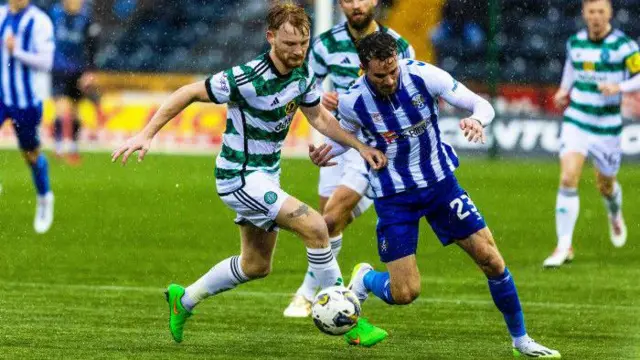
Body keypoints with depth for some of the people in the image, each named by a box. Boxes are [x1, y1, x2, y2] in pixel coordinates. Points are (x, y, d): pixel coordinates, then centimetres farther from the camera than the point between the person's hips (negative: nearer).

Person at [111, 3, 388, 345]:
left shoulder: (302, 74, -3)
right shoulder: (247, 79, -26)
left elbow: (319, 117, 14)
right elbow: (188, 94, -19)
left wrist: (360, 146, 7)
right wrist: (146, 134, -23)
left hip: (266, 175, 9)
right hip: (239, 178, -9)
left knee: (256, 266, 20)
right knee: (315, 227, -21)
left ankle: (184, 299, 37)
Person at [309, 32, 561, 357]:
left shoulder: (424, 75, -19)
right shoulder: (352, 101, -17)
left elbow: (482, 105, -13)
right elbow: (347, 132, 7)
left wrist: (476, 119, -36)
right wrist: (327, 151, -14)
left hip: (440, 182, 2)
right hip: (394, 196, -1)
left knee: (490, 259, -4)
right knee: (405, 292, -8)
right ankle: (364, 279, 29)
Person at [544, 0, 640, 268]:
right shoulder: (575, 42, 2)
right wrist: (564, 89, 11)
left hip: (606, 126, -2)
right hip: (576, 122, 2)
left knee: (605, 185, 16)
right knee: (568, 180, -16)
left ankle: (615, 216, 54)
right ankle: (564, 246, -13)